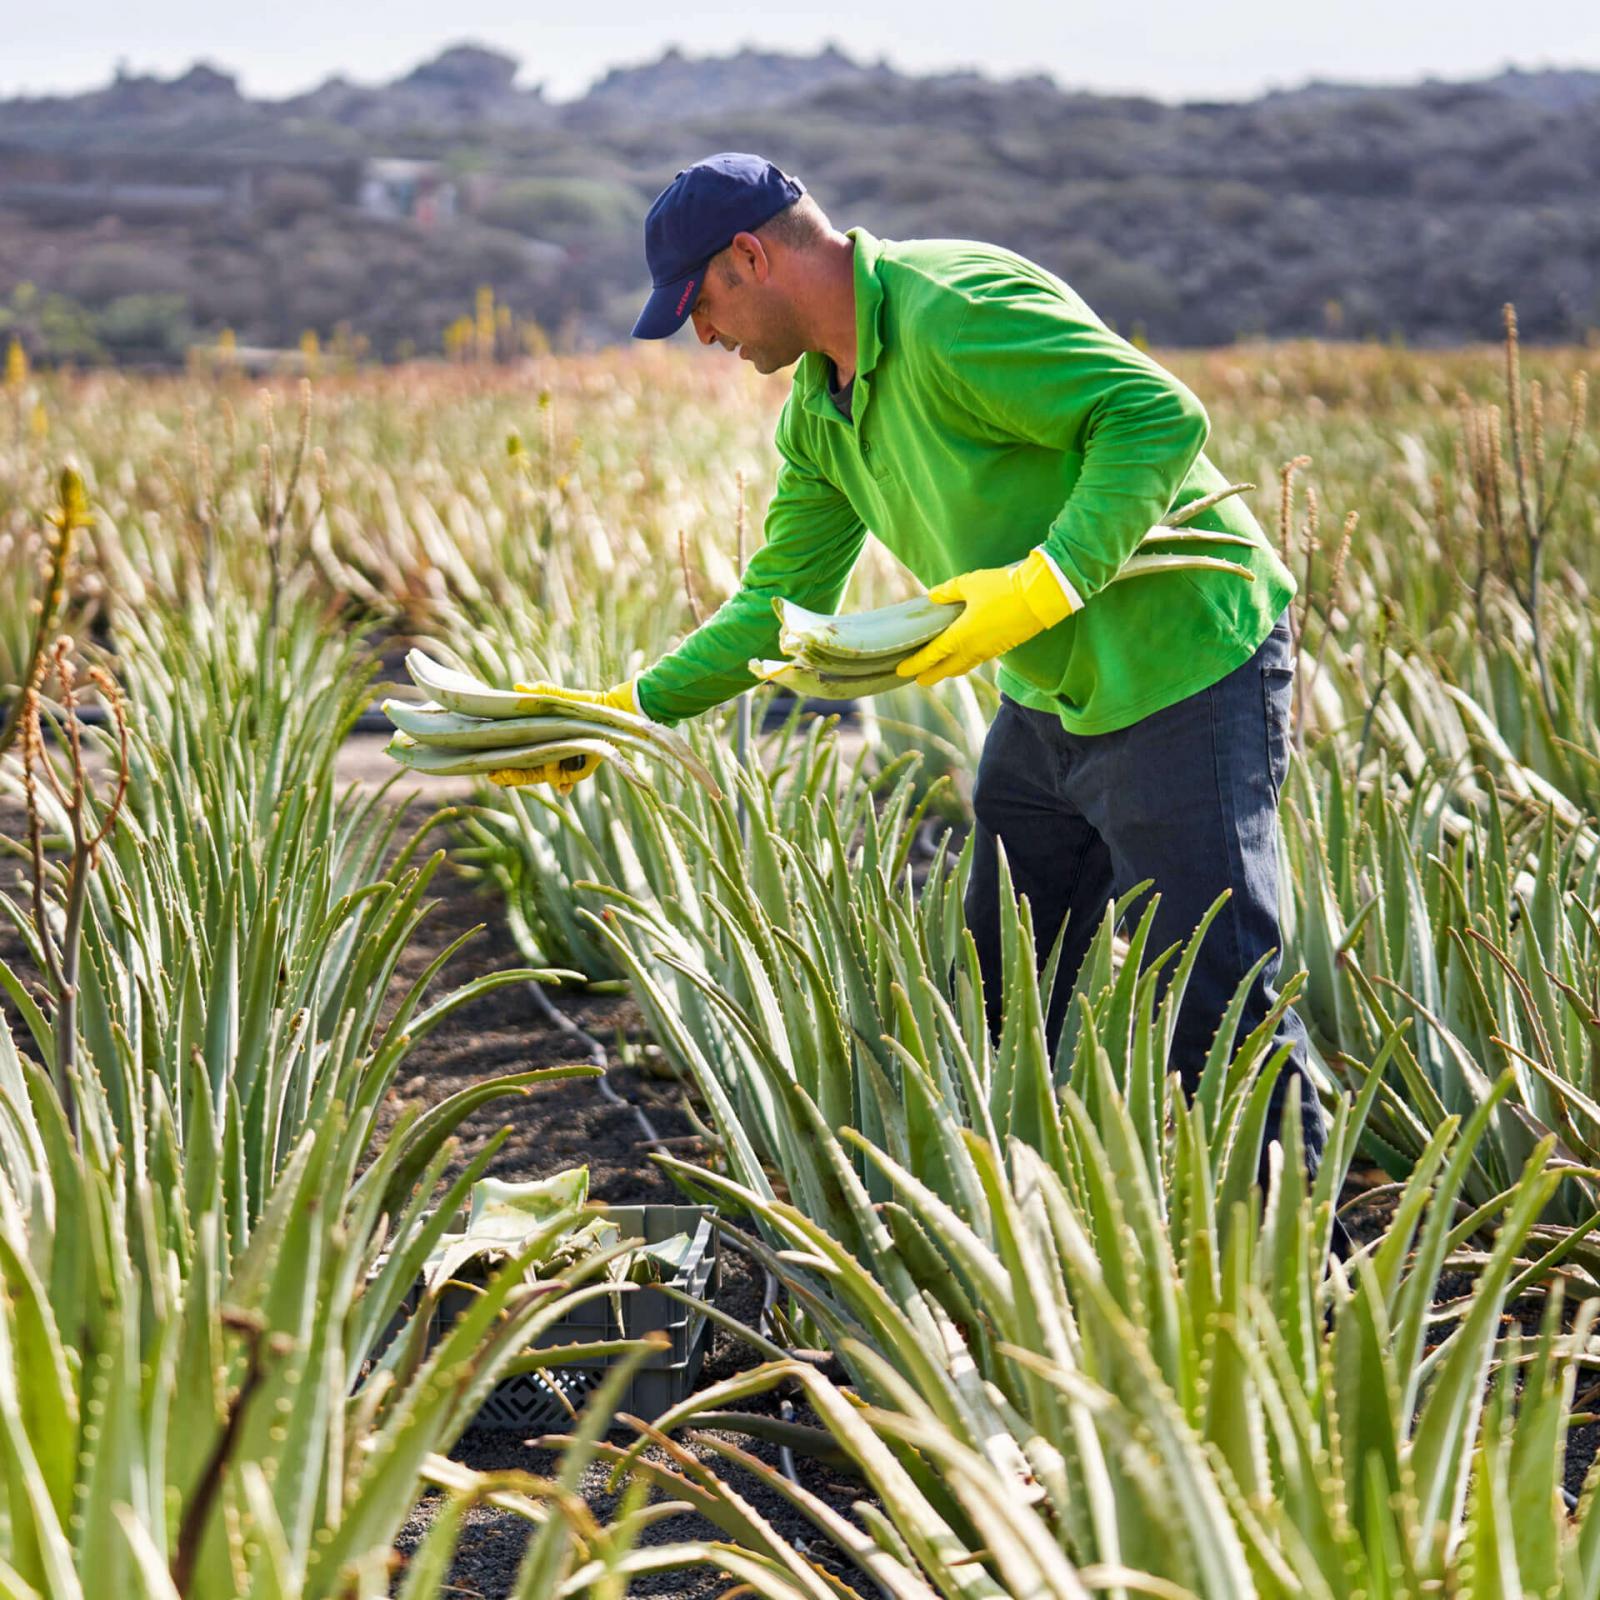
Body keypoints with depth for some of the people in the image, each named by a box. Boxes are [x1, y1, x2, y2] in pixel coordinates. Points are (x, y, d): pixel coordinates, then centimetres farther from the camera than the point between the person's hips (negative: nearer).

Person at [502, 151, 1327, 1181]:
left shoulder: (954, 312, -23)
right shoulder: (817, 414, 8)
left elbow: (1163, 416, -27)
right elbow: (778, 606, 12)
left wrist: (1046, 582, -34)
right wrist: (627, 708, 4)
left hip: (1188, 672, -10)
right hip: (1052, 700, 10)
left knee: (1218, 1000, -8)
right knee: (1000, 997, 15)